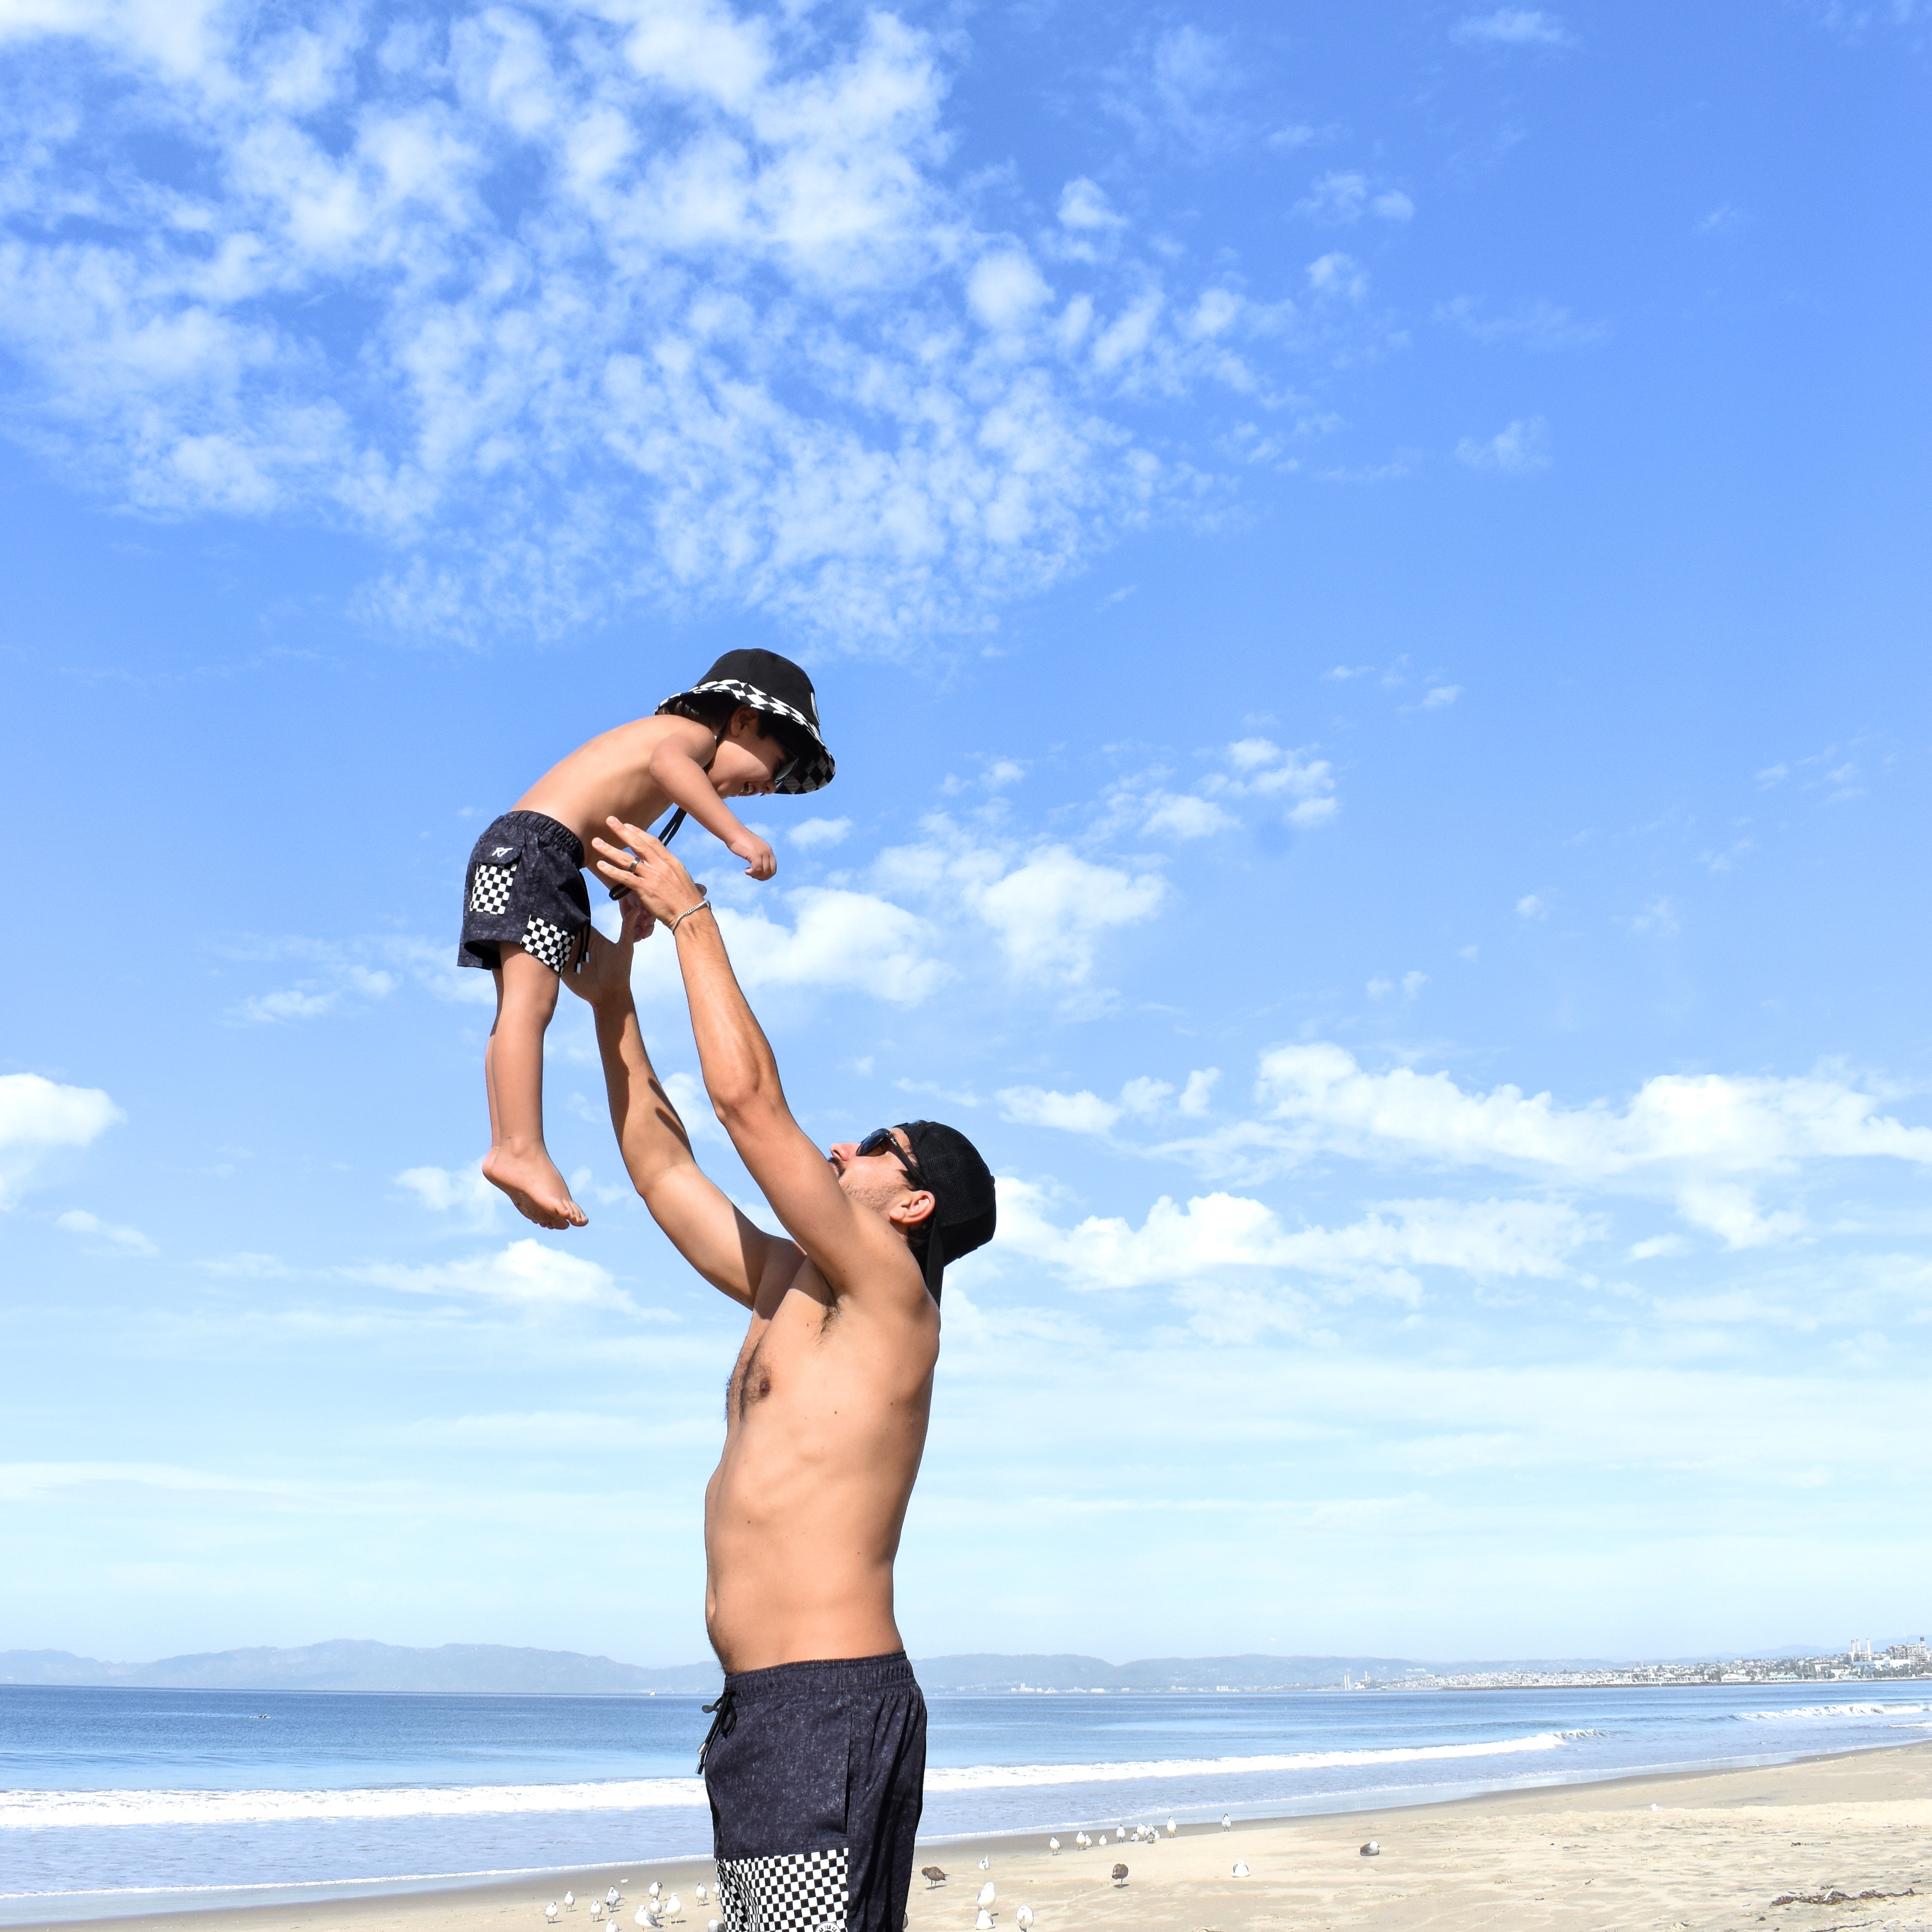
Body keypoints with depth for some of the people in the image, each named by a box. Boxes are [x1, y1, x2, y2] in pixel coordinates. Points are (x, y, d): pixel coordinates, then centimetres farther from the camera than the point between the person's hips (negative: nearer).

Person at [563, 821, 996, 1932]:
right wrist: (612, 1006, 25)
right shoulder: (790, 1293, 18)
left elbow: (750, 1098, -12)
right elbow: (665, 1168, 26)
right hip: (762, 1712, 9)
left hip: (830, 1709, -9)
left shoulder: (889, 1290, -6)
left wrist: (690, 913, -4)